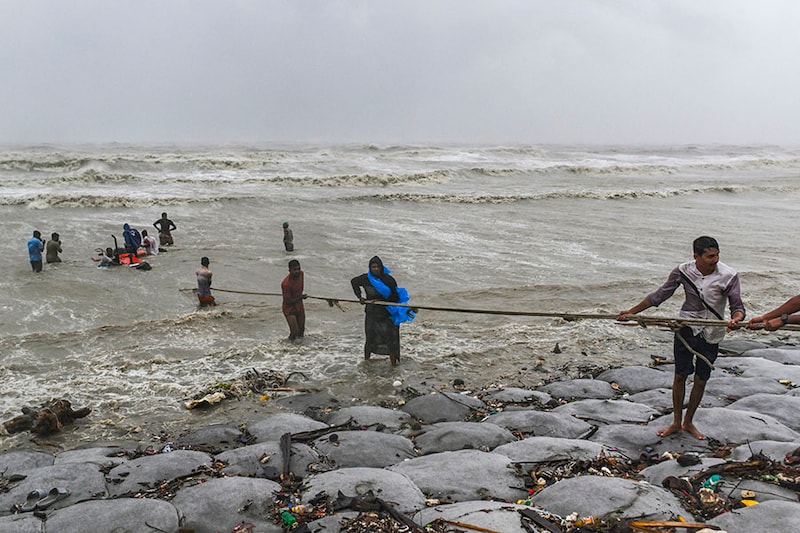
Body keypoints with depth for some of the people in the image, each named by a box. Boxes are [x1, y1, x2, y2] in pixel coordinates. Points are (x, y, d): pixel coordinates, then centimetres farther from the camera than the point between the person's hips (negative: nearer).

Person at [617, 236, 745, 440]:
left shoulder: (728, 276, -12)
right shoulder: (683, 271, -8)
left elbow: (737, 306, -8)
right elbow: (659, 295, 1)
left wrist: (736, 319, -33)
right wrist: (632, 311, 2)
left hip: (711, 335, 0)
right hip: (686, 329, 0)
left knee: (701, 381, 9)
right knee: (680, 376, 6)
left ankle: (688, 422, 29)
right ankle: (676, 423, 21)